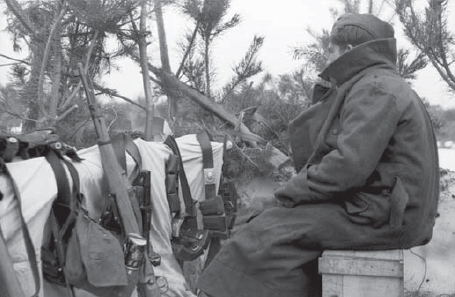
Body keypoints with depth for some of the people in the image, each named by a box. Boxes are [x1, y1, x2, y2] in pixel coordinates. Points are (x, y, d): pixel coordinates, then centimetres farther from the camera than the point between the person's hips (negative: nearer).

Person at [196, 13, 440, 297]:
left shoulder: (375, 88, -13)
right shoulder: (381, 85, 21)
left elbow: (350, 164, -25)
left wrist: (293, 190, -15)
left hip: (381, 217, -10)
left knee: (266, 235, -14)